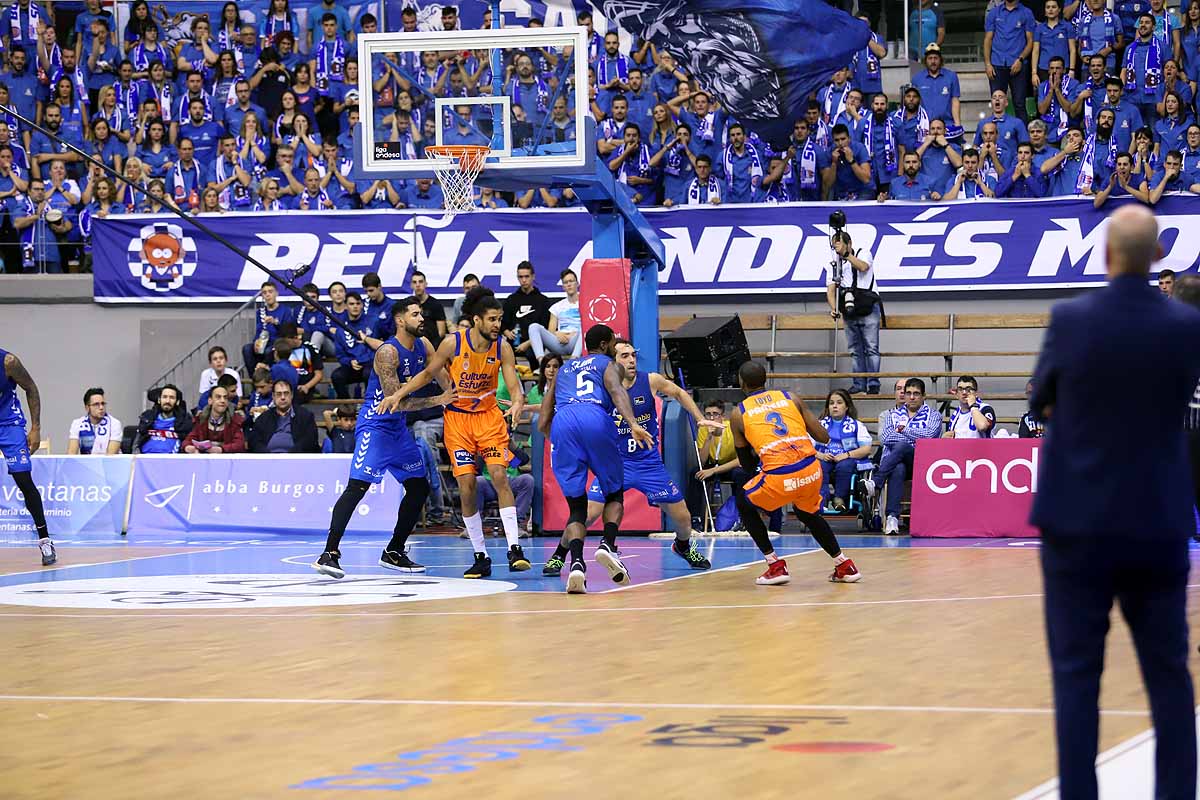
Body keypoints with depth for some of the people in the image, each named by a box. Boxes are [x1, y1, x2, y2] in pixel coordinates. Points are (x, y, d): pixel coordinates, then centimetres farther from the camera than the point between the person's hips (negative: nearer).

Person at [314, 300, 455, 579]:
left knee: (419, 489, 10)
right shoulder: (388, 352, -19)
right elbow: (395, 402, -23)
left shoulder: (424, 346, 6)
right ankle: (329, 554, -22)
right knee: (357, 486, -19)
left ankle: (394, 553, 20)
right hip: (375, 424, -9)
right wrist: (437, 401, -23)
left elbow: (443, 379, 18)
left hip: (398, 427, 9)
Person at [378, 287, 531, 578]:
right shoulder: (453, 343, -13)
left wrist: (517, 404, -31)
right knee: (466, 487, -5)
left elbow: (514, 386, -9)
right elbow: (428, 374, 2)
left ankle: (514, 549, -17)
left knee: (499, 476, -16)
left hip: (489, 415, 1)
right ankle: (481, 557, 3)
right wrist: (398, 394, -7)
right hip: (457, 417, 0)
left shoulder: (502, 347, -8)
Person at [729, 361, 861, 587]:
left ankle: (775, 566, 17)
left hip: (779, 477, -4)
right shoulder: (790, 398, 16)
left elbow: (747, 463, 18)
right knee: (808, 513, 35)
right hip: (811, 470, 4)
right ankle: (844, 566, 32)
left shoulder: (739, 413, 11)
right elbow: (823, 438, 15)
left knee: (743, 502, 25)